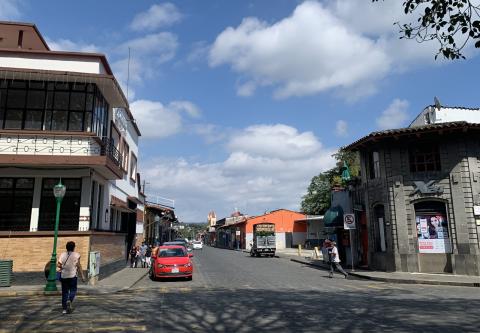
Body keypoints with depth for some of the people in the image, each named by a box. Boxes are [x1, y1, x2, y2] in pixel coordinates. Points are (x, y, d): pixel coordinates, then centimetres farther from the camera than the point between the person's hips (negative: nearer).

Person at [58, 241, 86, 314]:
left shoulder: (62, 255, 4)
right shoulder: (76, 255, -3)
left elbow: (58, 264, -6)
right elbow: (78, 266, -6)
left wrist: (62, 267, 17)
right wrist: (82, 275, -2)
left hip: (64, 276, 3)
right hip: (72, 275, -3)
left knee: (64, 292, 10)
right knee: (73, 290, 7)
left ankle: (64, 308, 11)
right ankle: (69, 301, -20)